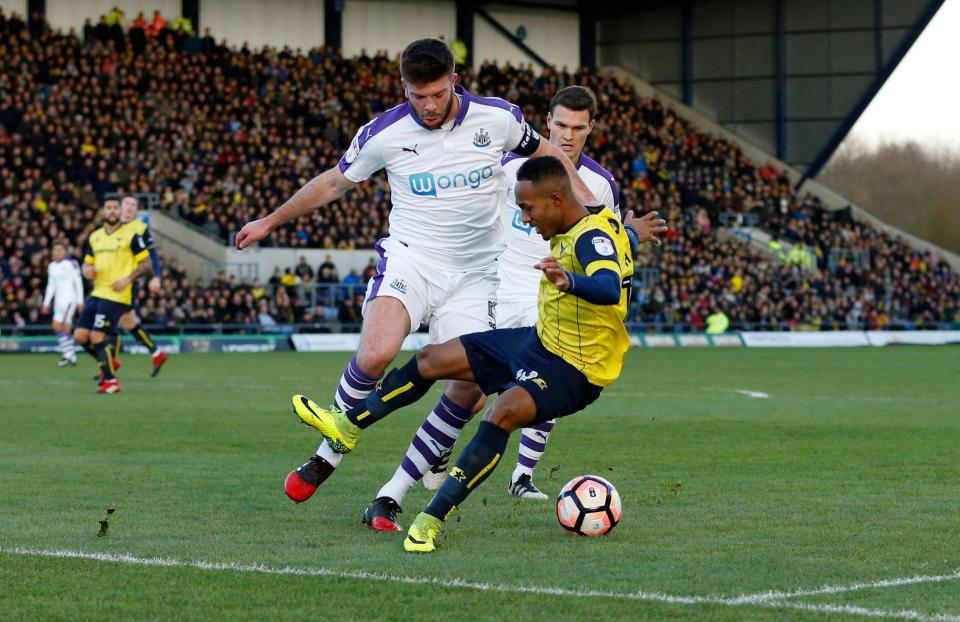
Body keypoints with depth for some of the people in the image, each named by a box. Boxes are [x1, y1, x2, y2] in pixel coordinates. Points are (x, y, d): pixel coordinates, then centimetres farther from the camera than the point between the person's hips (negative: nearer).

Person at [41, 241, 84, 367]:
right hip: (58, 300, 7)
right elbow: (51, 285, 20)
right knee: (66, 328, 6)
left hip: (69, 299, -7)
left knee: (57, 326, -16)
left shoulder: (71, 264, -7)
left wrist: (80, 301, -9)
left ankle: (67, 354, -13)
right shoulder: (52, 266, 13)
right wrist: (46, 303, 17)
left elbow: (78, 283, -6)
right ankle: (71, 355, 9)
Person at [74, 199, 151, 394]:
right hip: (96, 294, 7)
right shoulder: (94, 237, 15)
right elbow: (87, 263, 23)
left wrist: (127, 279, -15)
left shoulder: (130, 235, -2)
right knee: (80, 336, 0)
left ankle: (111, 381, -2)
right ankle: (107, 364, 22)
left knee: (97, 337, -13)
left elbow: (145, 263, -2)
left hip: (116, 296, -7)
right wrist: (87, 270, -1)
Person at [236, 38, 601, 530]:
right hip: (410, 258, -2)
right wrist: (271, 221, 18)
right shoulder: (384, 134, -7)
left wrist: (587, 200, 3)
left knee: (470, 386, -12)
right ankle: (327, 456, -5)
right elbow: (334, 181, 10)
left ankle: (391, 495, -1)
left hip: (474, 275, 2)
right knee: (376, 353, -29)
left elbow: (545, 152, 15)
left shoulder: (498, 118, -6)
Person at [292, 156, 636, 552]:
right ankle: (346, 427, 29)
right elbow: (627, 237, 23)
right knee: (433, 359, 12)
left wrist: (571, 282, -65)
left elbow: (610, 288, -49)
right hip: (539, 341, 10)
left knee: (504, 412, -36)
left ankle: (432, 520, -32)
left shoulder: (594, 238, -27)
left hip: (574, 371, -10)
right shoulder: (571, 233, 1)